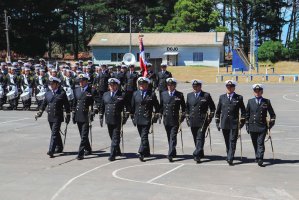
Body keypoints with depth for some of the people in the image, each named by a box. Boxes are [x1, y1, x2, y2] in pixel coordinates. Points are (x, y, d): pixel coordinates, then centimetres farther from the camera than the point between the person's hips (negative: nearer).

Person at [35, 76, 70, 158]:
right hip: (50, 116, 6)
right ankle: (60, 147, 31)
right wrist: (39, 113, 11)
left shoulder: (62, 93, -6)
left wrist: (68, 115, -1)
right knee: (56, 133, 17)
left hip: (58, 117, -6)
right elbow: (44, 104, 17)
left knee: (54, 133, -12)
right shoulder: (48, 93, 9)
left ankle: (51, 150, -17)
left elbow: (66, 105, -2)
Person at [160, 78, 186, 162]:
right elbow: (161, 106, 17)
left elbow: (183, 107, 4)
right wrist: (162, 114, 12)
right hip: (166, 120, 4)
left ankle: (170, 154, -15)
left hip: (175, 120, -4)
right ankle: (173, 152, 26)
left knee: (173, 137, -10)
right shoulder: (163, 94, 7)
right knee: (169, 137, 12)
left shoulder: (179, 95, -1)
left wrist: (182, 117, 0)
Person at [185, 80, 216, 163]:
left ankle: (197, 155, -15)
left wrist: (210, 117, 0)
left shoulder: (206, 95, 0)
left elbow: (212, 107, 7)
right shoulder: (189, 95, 11)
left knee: (200, 138, -11)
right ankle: (200, 154, 23)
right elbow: (187, 107, 19)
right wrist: (187, 117, 13)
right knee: (195, 139, 10)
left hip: (202, 121, -4)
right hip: (192, 121, 4)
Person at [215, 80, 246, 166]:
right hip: (224, 124, 3)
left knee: (232, 142, -8)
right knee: (227, 142, 11)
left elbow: (243, 111, 6)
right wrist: (217, 122, 9)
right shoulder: (222, 97, 9)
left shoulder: (239, 98, 2)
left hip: (234, 124, -3)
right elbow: (218, 110, 13)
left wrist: (242, 121, -1)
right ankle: (229, 156, 26)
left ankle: (230, 159, -10)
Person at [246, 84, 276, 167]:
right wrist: (247, 125, 9)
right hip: (252, 127, 2)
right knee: (255, 144, 10)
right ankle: (257, 157, 26)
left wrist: (271, 123, 2)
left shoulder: (266, 102, 3)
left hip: (262, 126, -2)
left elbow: (272, 114, 11)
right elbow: (247, 114, 12)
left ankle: (260, 160, -12)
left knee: (260, 143, -9)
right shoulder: (250, 101, 7)